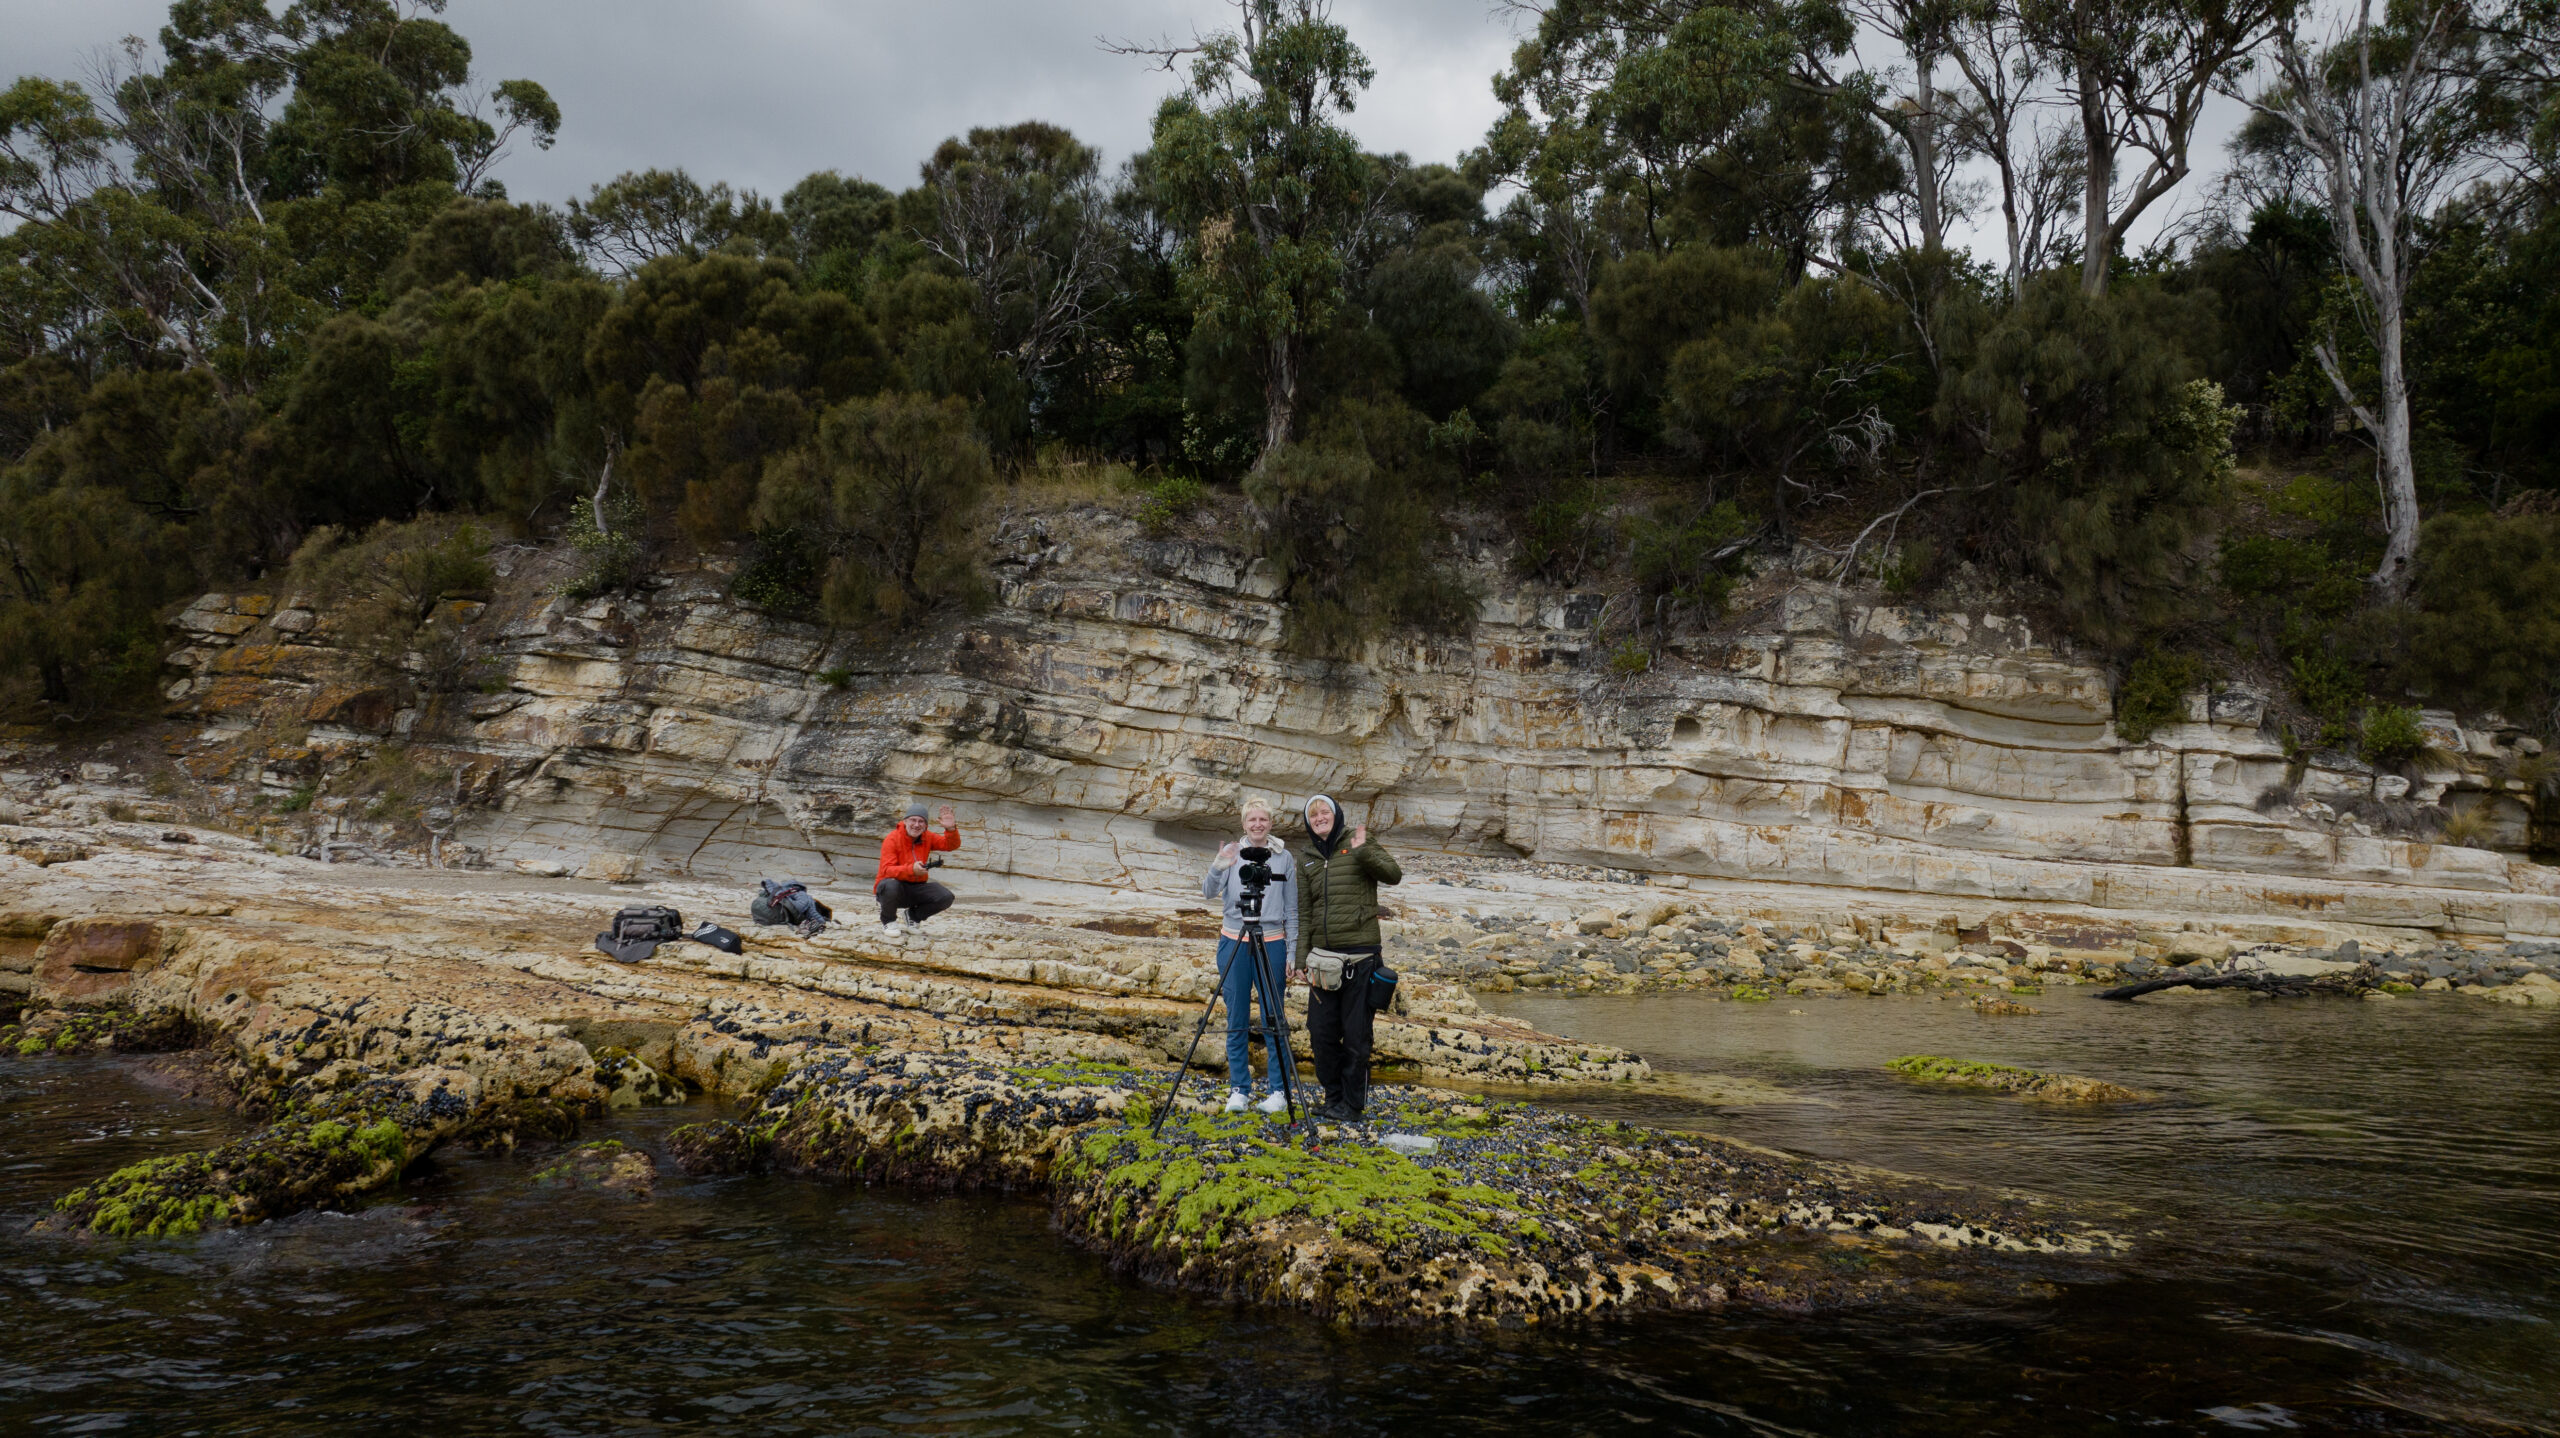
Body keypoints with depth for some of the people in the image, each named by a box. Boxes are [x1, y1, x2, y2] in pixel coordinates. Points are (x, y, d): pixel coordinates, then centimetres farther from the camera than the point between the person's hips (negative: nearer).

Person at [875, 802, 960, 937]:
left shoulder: (927, 838, 3)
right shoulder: (892, 839, -14)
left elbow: (951, 845, -6)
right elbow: (887, 870, -25)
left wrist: (951, 830, -27)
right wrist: (911, 869, -41)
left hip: (916, 888, 4)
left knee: (946, 897, -16)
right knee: (891, 885, -40)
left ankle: (913, 915, 12)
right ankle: (888, 921, -7)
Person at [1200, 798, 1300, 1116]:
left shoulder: (1284, 858, 3)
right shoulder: (1232, 853, 2)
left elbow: (1291, 910, 7)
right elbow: (1209, 892, -10)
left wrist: (1292, 952, 2)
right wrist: (1217, 869, -30)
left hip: (1271, 944, -1)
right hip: (1234, 943, 1)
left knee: (1274, 1019, -1)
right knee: (1237, 1020, 5)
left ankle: (1279, 1090, 7)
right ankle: (1239, 1089, 13)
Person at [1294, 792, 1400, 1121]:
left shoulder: (1359, 845, 0)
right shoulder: (1306, 860, 12)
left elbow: (1393, 874, -13)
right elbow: (1303, 913, 11)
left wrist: (1362, 851, -26)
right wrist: (1302, 958, 4)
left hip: (1360, 955, -4)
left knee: (1355, 1034, 2)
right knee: (1321, 1032, 6)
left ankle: (1353, 1102, 14)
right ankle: (1334, 1097, 22)